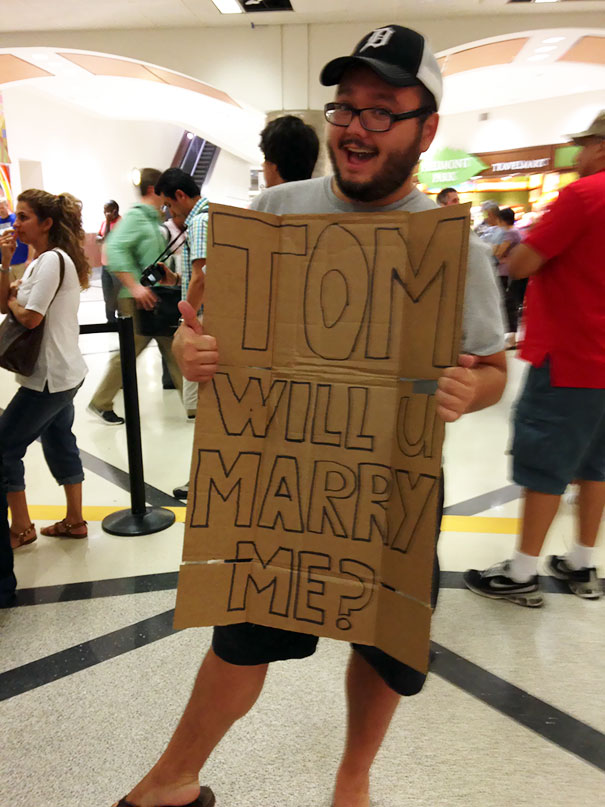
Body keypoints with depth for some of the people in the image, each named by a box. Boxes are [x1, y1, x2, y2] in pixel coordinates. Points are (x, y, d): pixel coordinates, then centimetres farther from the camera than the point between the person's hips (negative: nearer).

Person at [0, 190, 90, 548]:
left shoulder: (52, 260, -17)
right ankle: (75, 521, 26)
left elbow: (30, 317, -22)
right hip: (63, 372, 10)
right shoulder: (40, 261, 14)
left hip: (50, 377, -10)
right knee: (59, 443, 16)